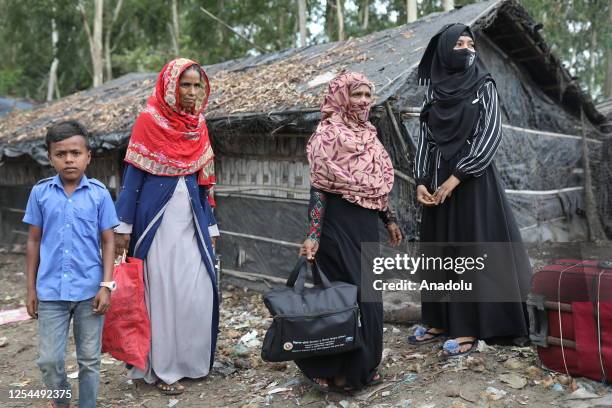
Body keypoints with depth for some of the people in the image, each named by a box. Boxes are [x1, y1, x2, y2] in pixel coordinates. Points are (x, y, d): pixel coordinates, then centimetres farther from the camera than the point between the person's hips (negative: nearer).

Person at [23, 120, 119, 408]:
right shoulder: (40, 192, 0)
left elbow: (108, 241, 0)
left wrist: (106, 286, -6)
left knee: (89, 359, 10)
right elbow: (34, 241, 7)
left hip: (90, 290, -1)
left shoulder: (99, 193, -4)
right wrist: (31, 289, 7)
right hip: (51, 291, 1)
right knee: (49, 360, 7)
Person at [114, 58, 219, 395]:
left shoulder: (198, 125, 10)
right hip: (157, 221, -5)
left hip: (190, 221, 5)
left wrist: (210, 227, 12)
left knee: (198, 290, 5)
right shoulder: (148, 121, -6)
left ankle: (191, 360, 23)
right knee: (162, 292, 1)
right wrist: (123, 226, -9)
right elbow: (133, 176, -6)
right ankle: (162, 368, 15)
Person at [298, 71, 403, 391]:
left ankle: (363, 365, 28)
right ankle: (338, 370, 12)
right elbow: (318, 189, -16)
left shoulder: (368, 135, 12)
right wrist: (313, 235, -22)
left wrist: (389, 220, 19)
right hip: (339, 225, -8)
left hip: (366, 225, 8)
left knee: (366, 293, 13)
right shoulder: (328, 135, -11)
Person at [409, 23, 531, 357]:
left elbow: (491, 134, -10)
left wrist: (456, 177, -16)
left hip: (472, 179, -4)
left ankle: (469, 329, 4)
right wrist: (421, 181, -3)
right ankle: (440, 321, 19)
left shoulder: (484, 86, 0)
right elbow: (424, 138, 10)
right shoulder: (434, 92, 10)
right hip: (438, 180, 4)